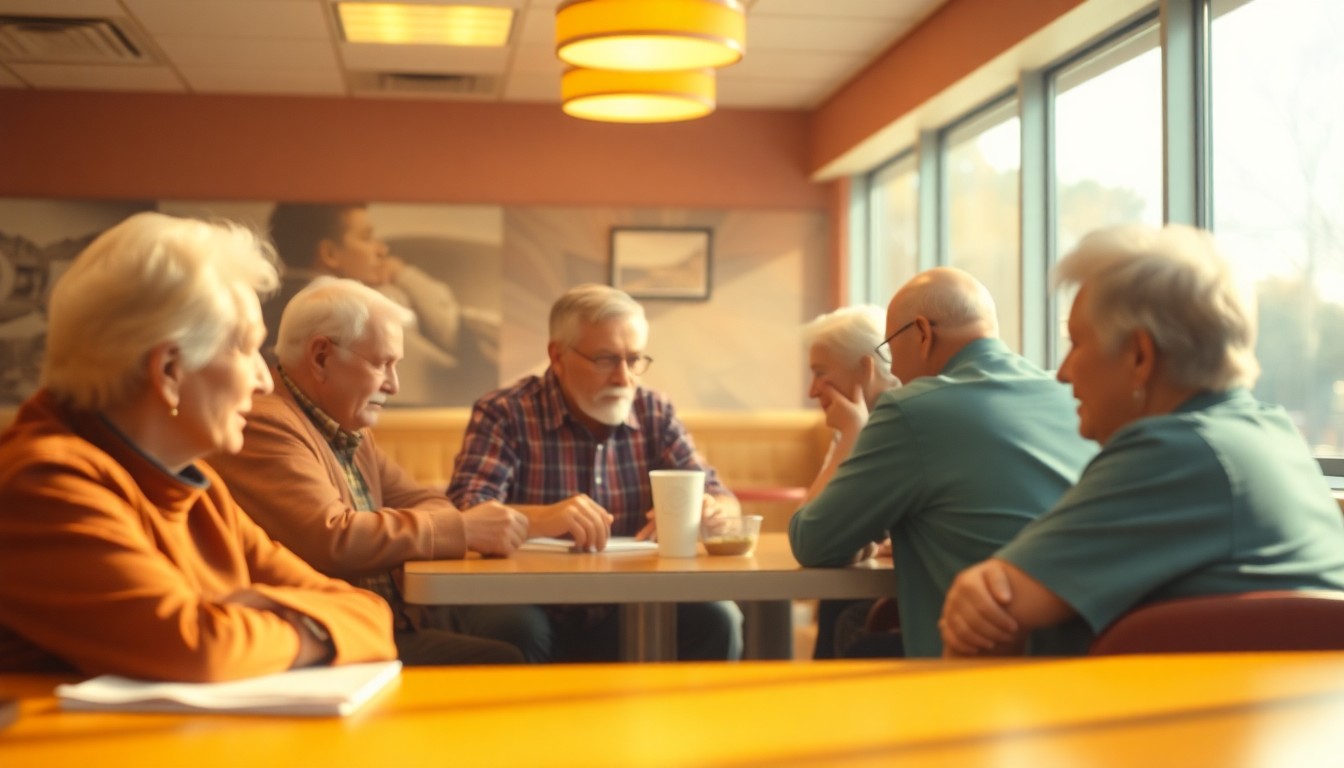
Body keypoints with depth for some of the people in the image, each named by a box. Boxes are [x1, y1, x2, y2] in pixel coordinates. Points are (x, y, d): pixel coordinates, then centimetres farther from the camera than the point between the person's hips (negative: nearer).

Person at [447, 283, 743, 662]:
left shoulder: (655, 414, 9)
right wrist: (542, 519, -37)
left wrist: (704, 510, -21)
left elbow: (725, 503, 5)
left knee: (717, 618, -21)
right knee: (513, 628, -36)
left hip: (631, 617, 4)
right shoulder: (504, 414, -4)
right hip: (531, 608, -4)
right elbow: (463, 512, -17)